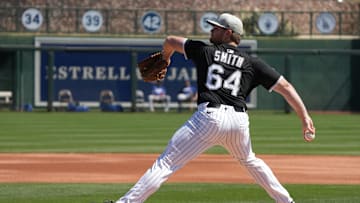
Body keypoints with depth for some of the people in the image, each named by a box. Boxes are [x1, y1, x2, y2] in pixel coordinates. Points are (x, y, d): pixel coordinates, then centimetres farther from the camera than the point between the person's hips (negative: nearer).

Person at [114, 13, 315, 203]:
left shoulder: (204, 50, 14)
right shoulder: (252, 63, 16)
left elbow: (170, 41, 30)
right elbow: (285, 87, 11)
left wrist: (165, 57, 52)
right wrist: (305, 117, 9)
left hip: (209, 116, -4)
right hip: (239, 120, 4)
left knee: (166, 162, -8)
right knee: (249, 160, 33)